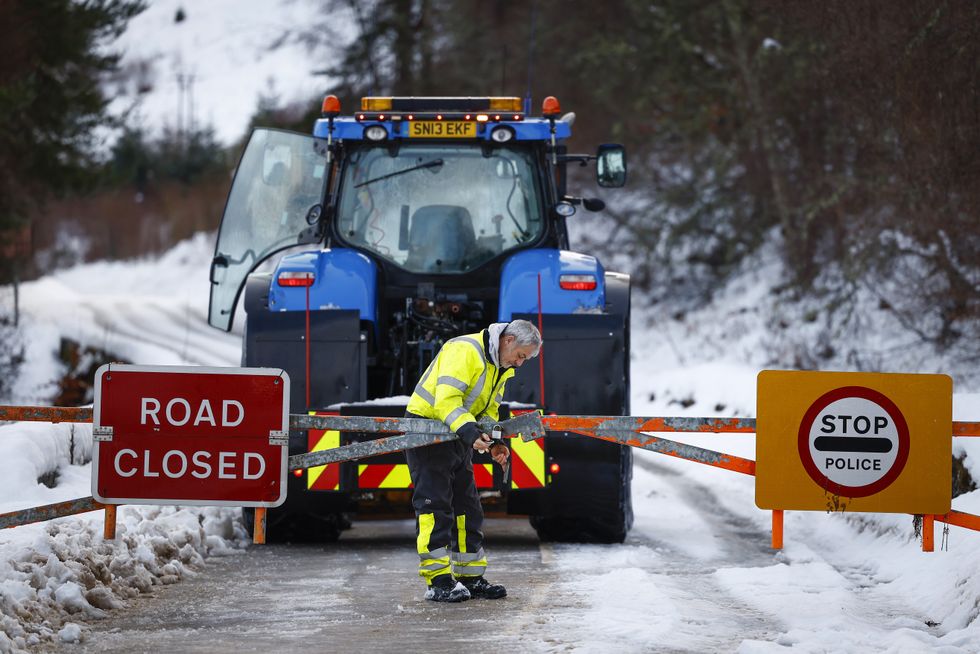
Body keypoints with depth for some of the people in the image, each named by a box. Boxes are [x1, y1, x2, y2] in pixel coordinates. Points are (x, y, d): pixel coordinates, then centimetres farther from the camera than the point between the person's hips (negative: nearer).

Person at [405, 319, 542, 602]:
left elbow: (488, 410, 13)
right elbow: (447, 400, -30)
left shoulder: (501, 368, 10)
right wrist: (470, 431, -41)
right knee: (435, 504, -12)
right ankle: (438, 580, -14)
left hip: (458, 435, 10)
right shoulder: (465, 350, -22)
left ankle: (470, 576, 15)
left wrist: (494, 443, -5)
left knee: (467, 506, 9)